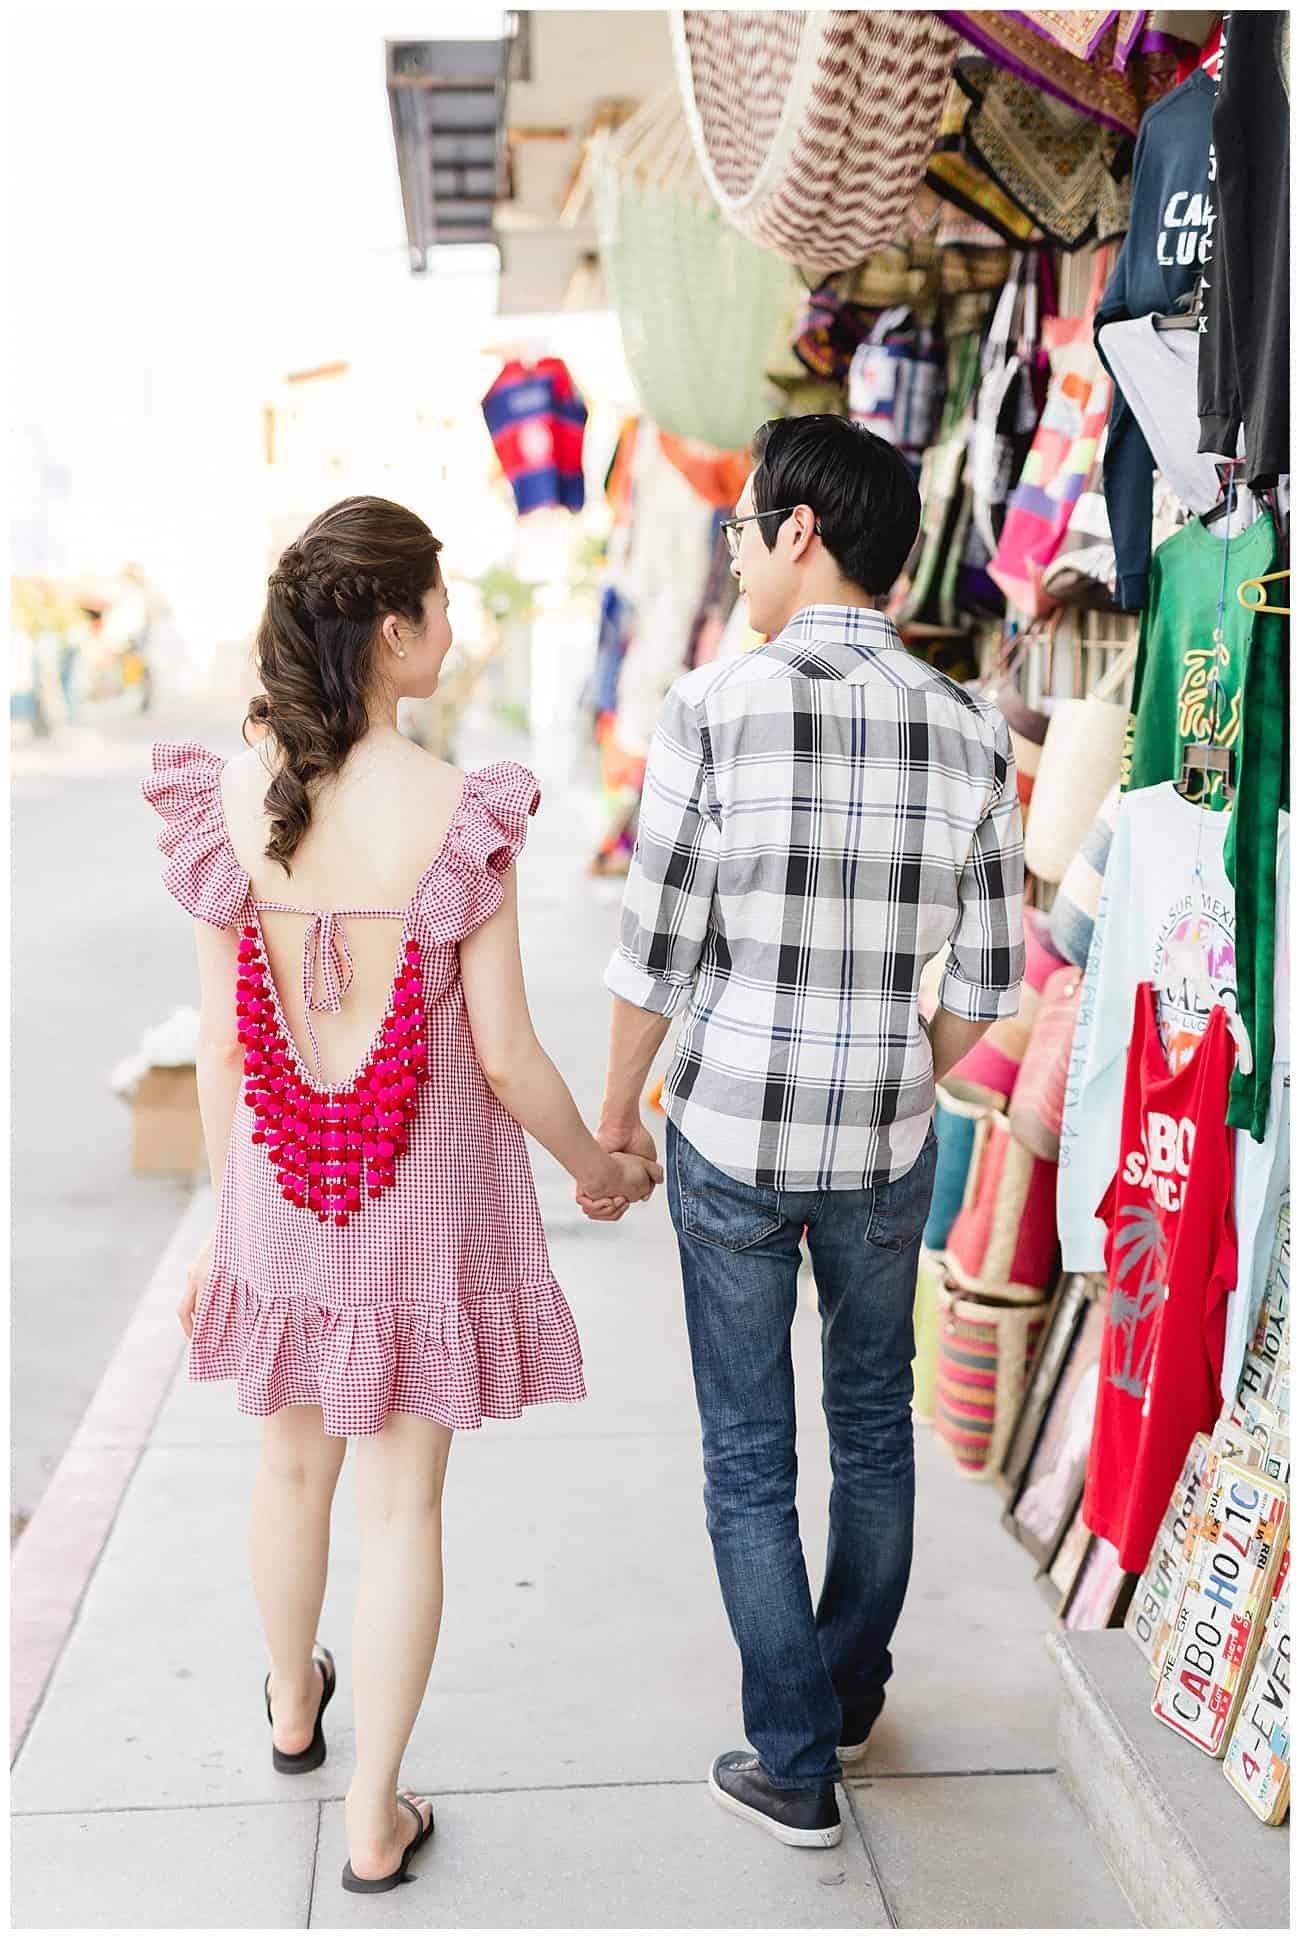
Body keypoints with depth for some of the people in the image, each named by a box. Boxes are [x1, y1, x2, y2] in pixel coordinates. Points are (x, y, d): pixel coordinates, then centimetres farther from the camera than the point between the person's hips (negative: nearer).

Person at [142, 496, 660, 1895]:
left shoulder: (231, 799, -9)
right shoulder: (455, 812, -20)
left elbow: (221, 1043, -3)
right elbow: (506, 1056, -15)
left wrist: (223, 1217, 9)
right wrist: (598, 1173, 3)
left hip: (281, 1184, 4)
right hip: (427, 1195, -4)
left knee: (293, 1464, 25)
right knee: (401, 1502, 11)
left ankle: (292, 1707, 51)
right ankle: (372, 1820, 24)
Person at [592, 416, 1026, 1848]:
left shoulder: (711, 711, -16)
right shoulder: (971, 733, -5)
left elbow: (655, 954, -12)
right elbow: (988, 978, 0)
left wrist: (616, 1106, 4)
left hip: (730, 1137, -3)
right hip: (885, 1148, 3)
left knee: (749, 1456, 13)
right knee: (874, 1425, 23)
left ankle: (795, 1767, 25)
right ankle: (851, 1695, 43)